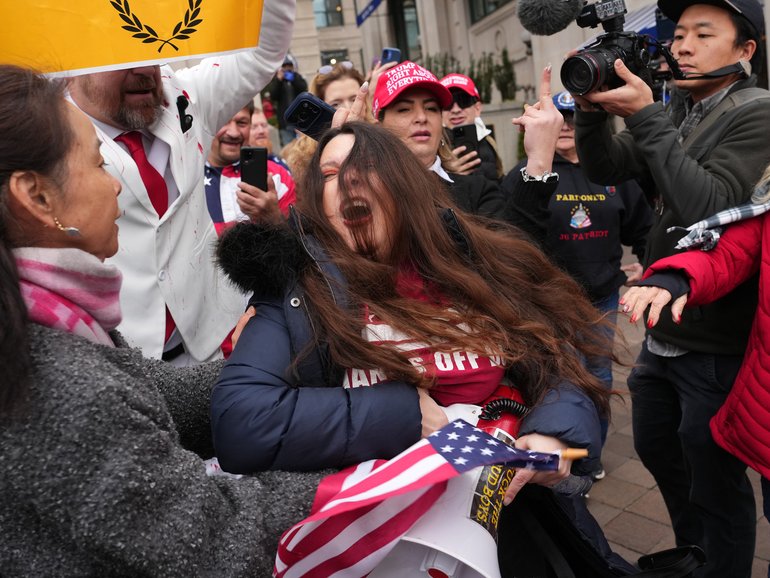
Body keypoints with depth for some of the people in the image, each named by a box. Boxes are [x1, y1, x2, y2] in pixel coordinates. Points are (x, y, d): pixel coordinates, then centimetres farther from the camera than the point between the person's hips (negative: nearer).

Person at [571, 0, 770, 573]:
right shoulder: (677, 111, 7)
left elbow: (709, 208, -26)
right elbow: (606, 168, 1)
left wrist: (645, 117, -26)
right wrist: (591, 108, -15)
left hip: (715, 343, -8)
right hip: (663, 329, 8)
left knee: (715, 481, 7)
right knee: (657, 449, 24)